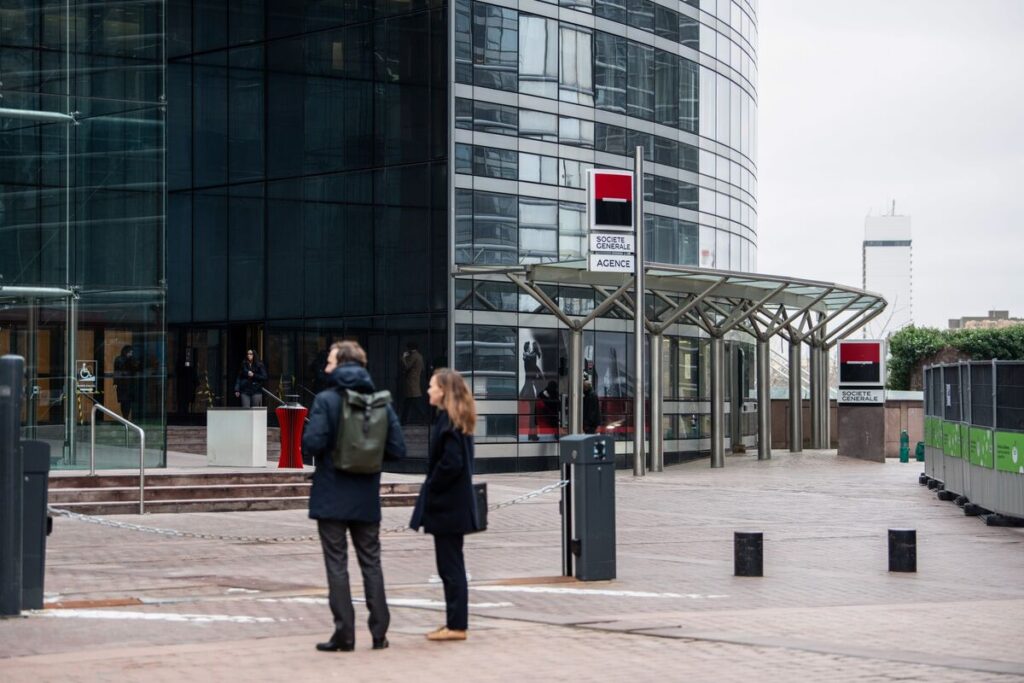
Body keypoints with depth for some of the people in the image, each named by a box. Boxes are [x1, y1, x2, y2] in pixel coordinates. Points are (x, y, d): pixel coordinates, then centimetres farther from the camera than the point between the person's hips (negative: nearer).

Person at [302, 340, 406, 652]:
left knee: (337, 564, 3)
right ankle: (379, 633, 13)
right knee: (371, 563, 12)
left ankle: (344, 634, 2)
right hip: (367, 498, 4)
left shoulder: (326, 399, -12)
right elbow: (397, 449, -3)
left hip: (332, 497, -4)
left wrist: (307, 448, 2)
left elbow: (312, 443, -21)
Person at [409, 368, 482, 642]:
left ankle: (456, 625, 0)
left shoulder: (448, 421, -16)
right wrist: (431, 490, 13)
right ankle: (455, 622, 19)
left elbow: (450, 464, -24)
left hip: (446, 506, -10)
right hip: (455, 504, 10)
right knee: (451, 565, 14)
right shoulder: (457, 420, 12)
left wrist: (429, 490, -13)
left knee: (450, 565, -4)